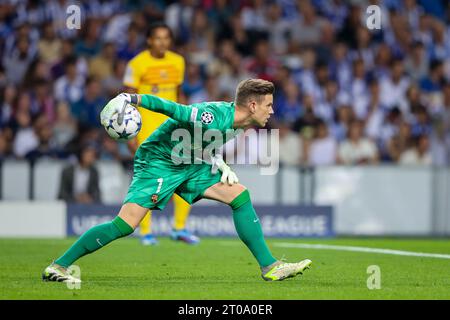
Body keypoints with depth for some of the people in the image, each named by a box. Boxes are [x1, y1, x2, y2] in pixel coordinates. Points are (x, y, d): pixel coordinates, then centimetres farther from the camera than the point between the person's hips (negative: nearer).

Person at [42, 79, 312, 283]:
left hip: (189, 165, 9)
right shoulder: (214, 117, -28)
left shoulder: (236, 122, 2)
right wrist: (131, 99, -35)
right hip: (158, 163, -9)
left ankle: (270, 267, 2)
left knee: (239, 194, -3)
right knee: (125, 225, -19)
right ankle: (58, 267, -10)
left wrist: (219, 163, 3)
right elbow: (171, 108, -30)